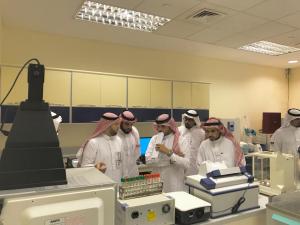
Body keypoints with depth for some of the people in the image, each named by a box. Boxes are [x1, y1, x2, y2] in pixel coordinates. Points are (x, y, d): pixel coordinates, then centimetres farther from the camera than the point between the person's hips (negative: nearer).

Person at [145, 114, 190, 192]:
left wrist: (168, 152, -23)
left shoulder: (180, 140, -8)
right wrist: (174, 155, -15)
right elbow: (148, 159, -11)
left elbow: (186, 164, -17)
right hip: (157, 182, 3)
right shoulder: (154, 138, 1)